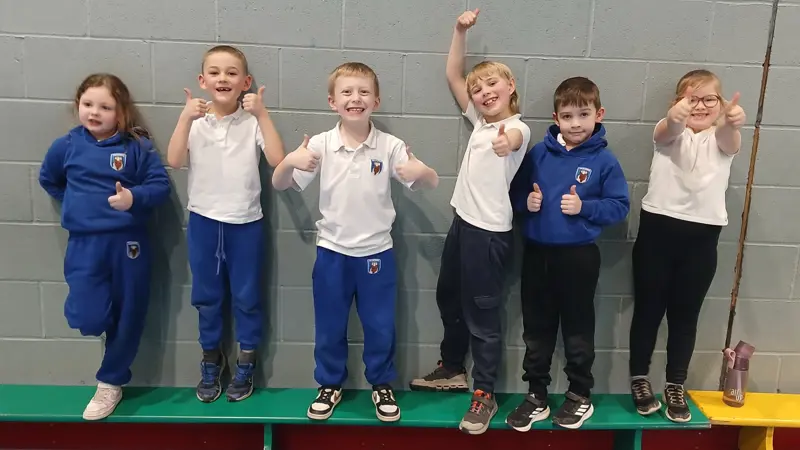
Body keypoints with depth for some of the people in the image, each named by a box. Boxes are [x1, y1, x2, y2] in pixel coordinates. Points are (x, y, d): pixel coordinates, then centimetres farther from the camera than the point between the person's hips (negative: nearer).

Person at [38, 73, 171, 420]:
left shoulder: (137, 146, -6)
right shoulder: (67, 145, 2)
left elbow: (161, 185, -9)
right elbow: (48, 179, 20)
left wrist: (134, 198, -26)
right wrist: (76, 203, 11)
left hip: (128, 243, -1)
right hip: (84, 243, 1)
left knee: (128, 317, 8)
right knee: (88, 319, -10)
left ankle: (111, 383, 28)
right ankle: (103, 308, 28)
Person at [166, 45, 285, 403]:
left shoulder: (253, 121, -4)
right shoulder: (194, 121, -1)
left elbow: (277, 160, -18)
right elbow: (174, 161, -13)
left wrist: (262, 113, -20)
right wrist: (185, 117, -20)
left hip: (245, 222, -1)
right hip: (203, 221, 2)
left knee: (246, 296, 9)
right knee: (206, 296, 14)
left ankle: (246, 363, 27)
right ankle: (211, 361, 32)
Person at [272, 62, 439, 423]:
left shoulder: (390, 146, -8)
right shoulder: (320, 145, -7)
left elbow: (431, 183, -6)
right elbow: (279, 185, -4)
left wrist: (421, 170, -30)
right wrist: (289, 161, -26)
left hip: (377, 252, 0)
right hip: (332, 251, 1)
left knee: (380, 326, 12)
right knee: (329, 327, 14)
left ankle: (382, 386, 34)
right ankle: (330, 385, 35)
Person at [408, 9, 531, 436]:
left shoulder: (517, 129, -13)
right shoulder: (479, 120, 10)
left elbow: (511, 139, -39)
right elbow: (452, 76, 12)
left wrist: (505, 142, -62)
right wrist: (460, 31, 3)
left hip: (490, 231, -8)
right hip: (462, 222, 9)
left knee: (482, 314, -1)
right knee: (448, 297, 20)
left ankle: (485, 395, 14)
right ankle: (452, 369, 39)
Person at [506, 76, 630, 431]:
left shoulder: (604, 160, -6)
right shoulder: (539, 153, 1)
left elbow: (620, 206, -5)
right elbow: (517, 191, 9)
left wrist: (584, 207, -18)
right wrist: (526, 201, -11)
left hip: (579, 256, -3)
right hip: (537, 253, 3)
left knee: (578, 330, 11)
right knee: (536, 330, 12)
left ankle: (580, 396, 29)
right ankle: (536, 396, 27)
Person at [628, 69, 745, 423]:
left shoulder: (721, 139, 7)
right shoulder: (670, 131, 4)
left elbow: (730, 141, -19)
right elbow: (667, 131, -23)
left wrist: (732, 123, -45)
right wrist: (674, 116, -48)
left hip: (702, 236, 2)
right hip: (658, 229, -1)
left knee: (685, 314, 9)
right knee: (648, 309, 7)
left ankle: (675, 387, 23)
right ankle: (639, 380, 22)